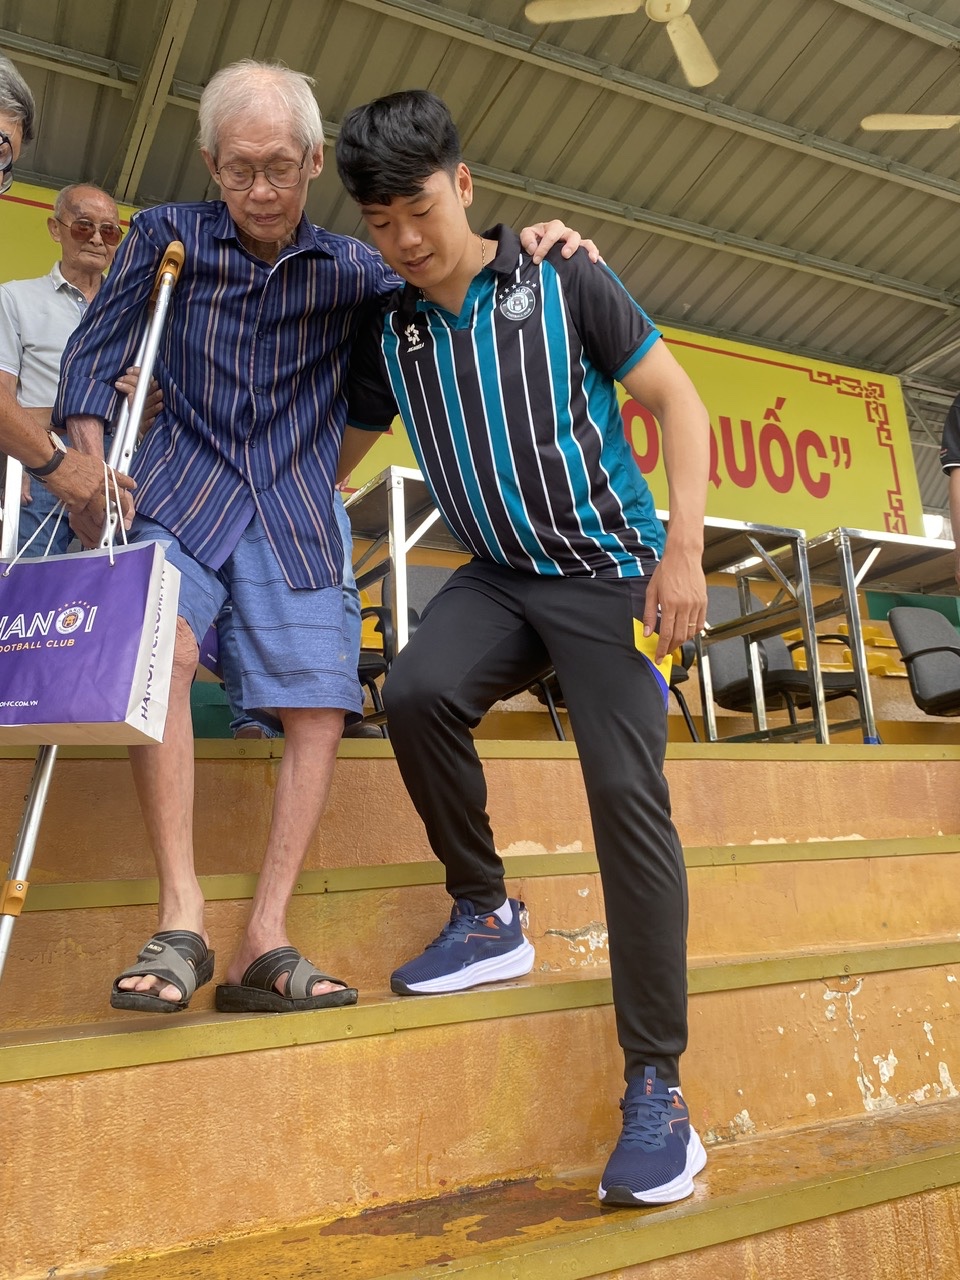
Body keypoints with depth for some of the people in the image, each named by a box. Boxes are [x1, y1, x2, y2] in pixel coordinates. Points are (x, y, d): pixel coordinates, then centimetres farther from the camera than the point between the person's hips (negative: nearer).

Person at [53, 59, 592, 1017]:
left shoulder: (347, 269, 10)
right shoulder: (168, 237, 7)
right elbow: (95, 352, 7)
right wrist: (91, 464, -9)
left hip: (295, 512, 2)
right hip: (182, 490, -1)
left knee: (320, 708, -12)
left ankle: (263, 947, -4)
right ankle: (180, 922, -23)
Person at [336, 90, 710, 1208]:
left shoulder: (562, 281, -3)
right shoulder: (389, 333, 8)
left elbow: (678, 401, -2)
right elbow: (336, 453, 16)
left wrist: (684, 547, -13)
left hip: (609, 567, -3)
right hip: (497, 576, 4)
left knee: (627, 793, -14)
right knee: (416, 690, -27)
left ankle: (657, 1088, -2)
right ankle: (487, 920, -3)